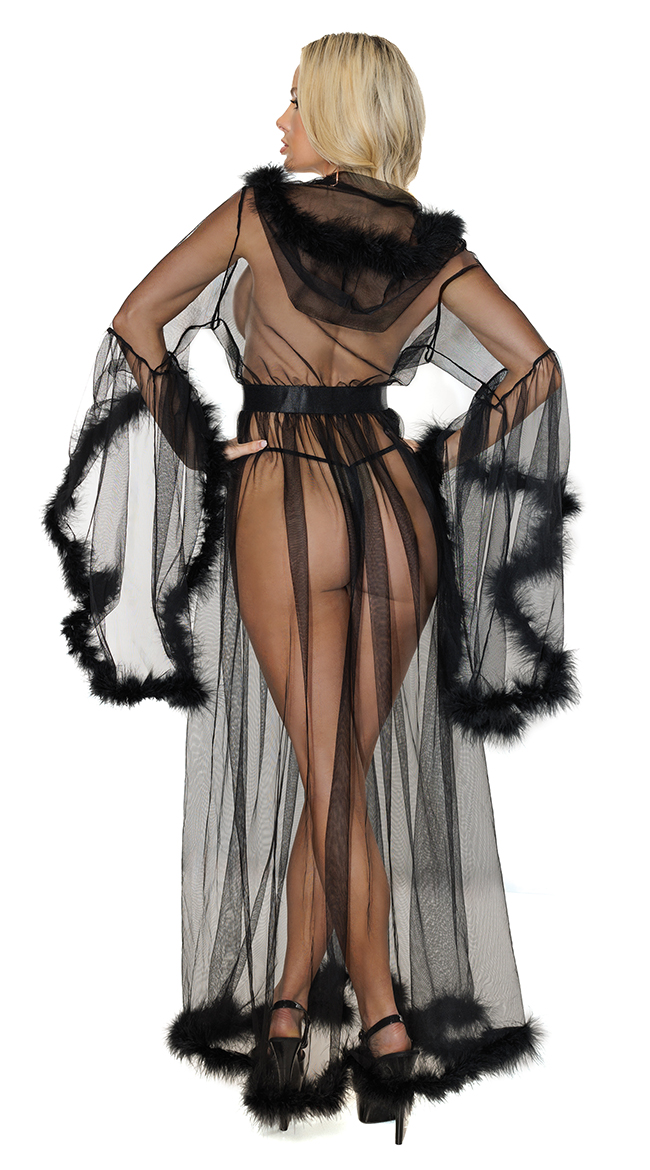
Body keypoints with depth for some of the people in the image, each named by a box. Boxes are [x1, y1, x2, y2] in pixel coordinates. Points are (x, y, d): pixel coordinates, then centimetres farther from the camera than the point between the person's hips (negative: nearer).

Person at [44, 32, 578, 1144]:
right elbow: (537, 369, 6)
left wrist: (198, 446, 6)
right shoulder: (432, 243, 6)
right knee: (343, 774, 12)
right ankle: (288, 1005, 23)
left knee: (327, 783, 1)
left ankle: (385, 1030, 1)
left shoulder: (262, 207, -2)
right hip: (396, 502, 4)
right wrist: (444, 456, 10)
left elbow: (137, 321, -1)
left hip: (280, 501, -4)